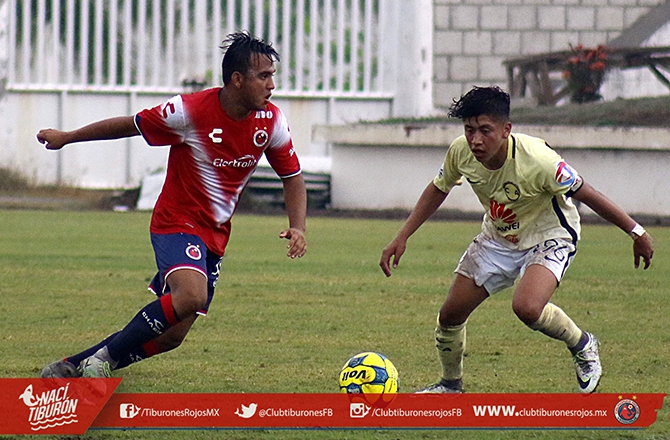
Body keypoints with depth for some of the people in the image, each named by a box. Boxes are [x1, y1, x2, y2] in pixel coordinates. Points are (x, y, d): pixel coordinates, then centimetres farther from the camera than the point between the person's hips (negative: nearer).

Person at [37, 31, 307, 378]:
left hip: (215, 237, 6)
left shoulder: (271, 121, -4)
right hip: (177, 222, -6)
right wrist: (66, 137, 10)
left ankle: (73, 366, 19)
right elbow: (131, 125, -3)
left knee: (171, 335, 3)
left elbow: (292, 178, 9)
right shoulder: (190, 110, -18)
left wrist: (297, 227, -9)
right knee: (192, 295, -34)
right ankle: (104, 358, -19)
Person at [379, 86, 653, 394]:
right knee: (451, 314, 3)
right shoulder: (461, 152, -18)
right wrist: (402, 237, -1)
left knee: (526, 307, -32)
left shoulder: (538, 160, -34)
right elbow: (438, 189, 3)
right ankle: (451, 385, 31)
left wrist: (636, 233, -14)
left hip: (549, 237, -6)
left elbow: (586, 195, -22)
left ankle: (582, 346, -1)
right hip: (497, 238, 6)